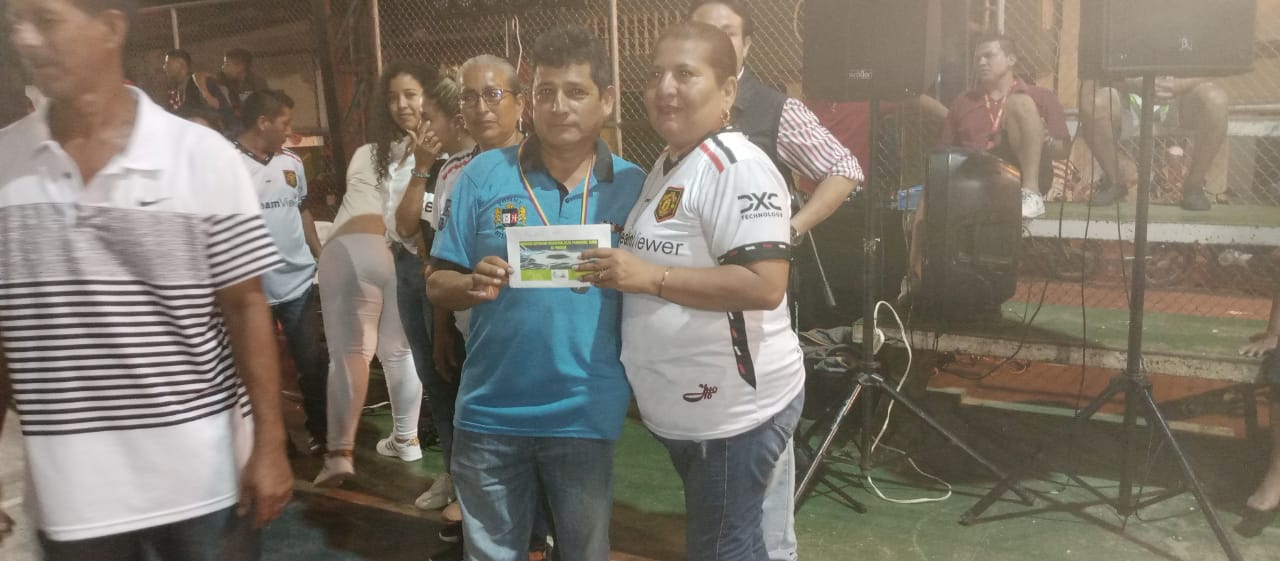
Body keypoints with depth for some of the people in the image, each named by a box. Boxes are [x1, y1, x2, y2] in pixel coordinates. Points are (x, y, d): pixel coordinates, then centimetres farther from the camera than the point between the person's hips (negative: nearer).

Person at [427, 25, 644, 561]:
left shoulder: (633, 187, -2)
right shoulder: (483, 174, -3)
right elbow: (437, 284, -1)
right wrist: (473, 284, -21)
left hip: (585, 412, 0)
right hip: (489, 410, 1)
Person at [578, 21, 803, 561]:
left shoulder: (737, 168, -20)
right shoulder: (664, 165, 11)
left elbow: (765, 285, -29)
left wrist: (650, 277, -27)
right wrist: (618, 271, 9)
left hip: (734, 409, -10)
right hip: (687, 407, 10)